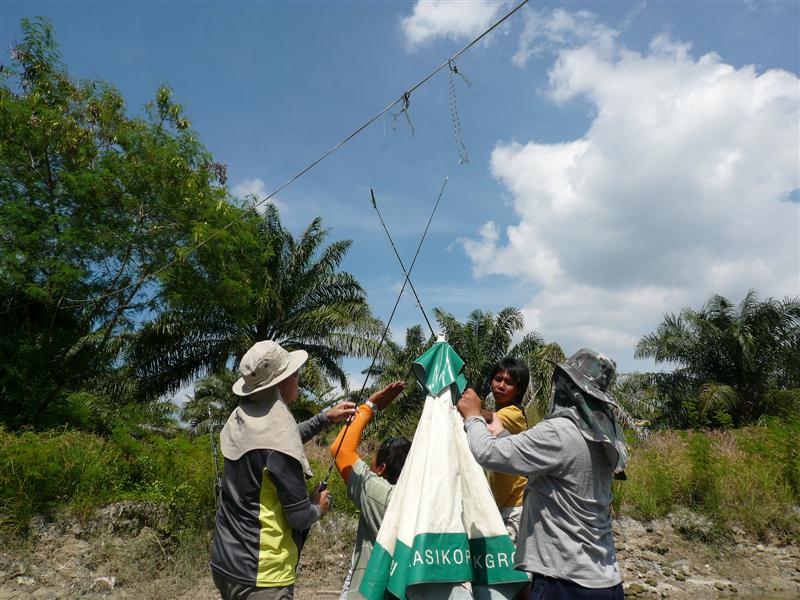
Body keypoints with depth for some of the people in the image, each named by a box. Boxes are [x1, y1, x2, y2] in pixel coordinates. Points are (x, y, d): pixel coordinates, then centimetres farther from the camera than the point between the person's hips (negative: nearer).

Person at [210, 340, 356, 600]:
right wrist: (319, 506, 3)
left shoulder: (240, 419, -1)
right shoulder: (279, 446, -25)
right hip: (260, 578, -8)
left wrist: (326, 417, 22)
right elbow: (300, 517, -18)